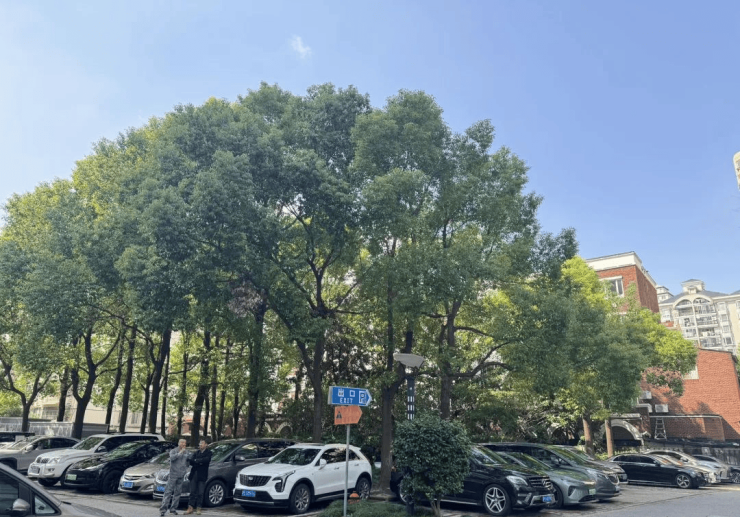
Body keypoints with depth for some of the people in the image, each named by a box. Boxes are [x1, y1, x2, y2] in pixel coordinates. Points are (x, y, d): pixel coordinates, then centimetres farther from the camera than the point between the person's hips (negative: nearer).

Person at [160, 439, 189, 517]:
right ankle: (163, 509, -8)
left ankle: (173, 509, 13)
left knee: (177, 492, 6)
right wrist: (179, 453, -23)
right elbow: (172, 457, -21)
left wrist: (186, 469, 12)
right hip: (173, 474, -5)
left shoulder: (186, 452, 15)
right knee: (169, 491, -10)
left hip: (181, 475, 5)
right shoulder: (173, 451, 0)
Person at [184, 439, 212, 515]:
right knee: (192, 492, 4)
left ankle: (198, 508, 11)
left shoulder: (208, 452, 0)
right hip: (194, 475, 4)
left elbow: (206, 460, -18)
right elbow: (191, 461, 3)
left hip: (202, 476, -4)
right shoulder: (197, 452, 14)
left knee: (200, 493, 1)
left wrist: (196, 460, -14)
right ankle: (190, 508, 10)